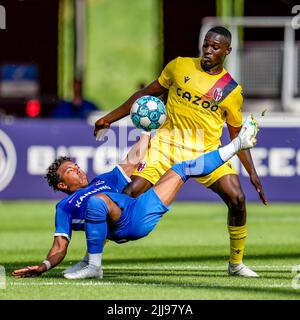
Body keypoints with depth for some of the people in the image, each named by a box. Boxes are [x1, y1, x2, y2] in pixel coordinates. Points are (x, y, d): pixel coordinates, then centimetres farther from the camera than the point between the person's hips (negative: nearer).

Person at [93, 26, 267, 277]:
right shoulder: (180, 66, 3)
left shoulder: (232, 89, 2)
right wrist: (110, 118, 12)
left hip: (207, 151, 0)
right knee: (130, 193, -15)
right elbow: (147, 94, 13)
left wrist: (253, 174, 4)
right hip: (167, 143, 0)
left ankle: (236, 263, 3)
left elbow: (237, 136, 10)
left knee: (237, 199, -18)